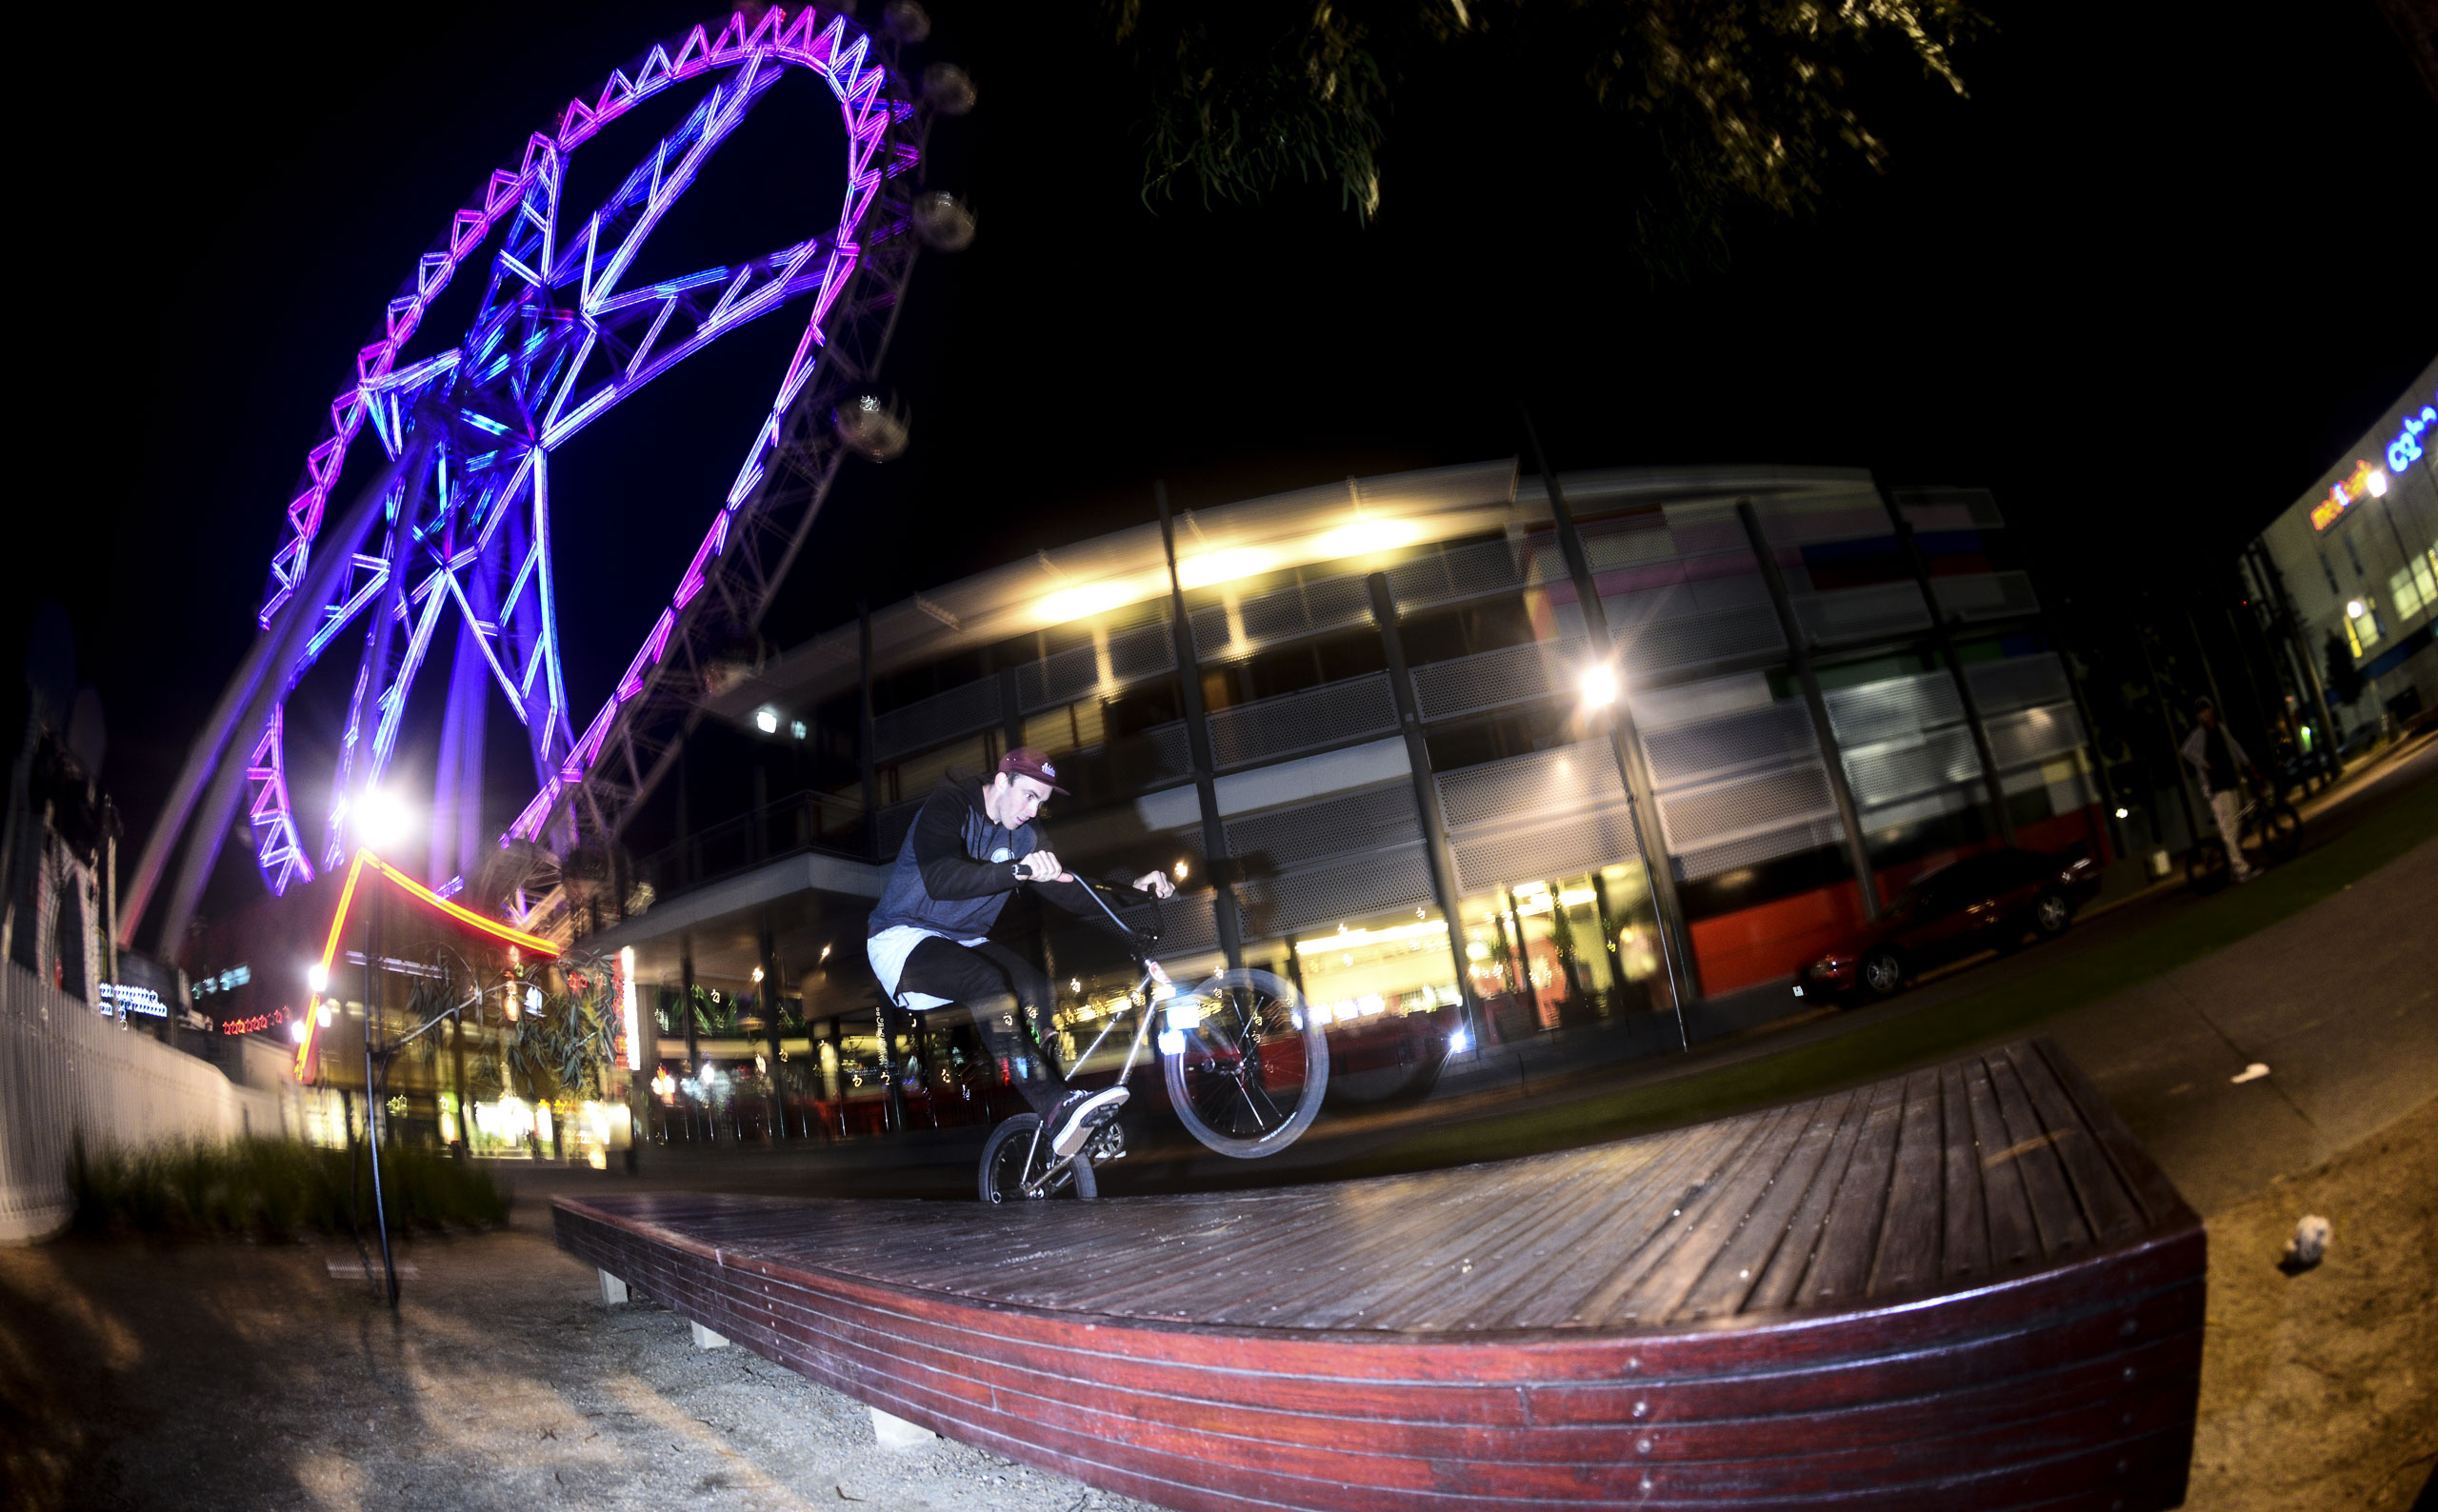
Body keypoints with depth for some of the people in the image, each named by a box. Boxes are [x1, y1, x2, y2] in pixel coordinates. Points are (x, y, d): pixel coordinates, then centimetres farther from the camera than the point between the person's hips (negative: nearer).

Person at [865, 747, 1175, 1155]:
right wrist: (1018, 870, -51)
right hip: (905, 938, -6)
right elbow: (940, 880, -37)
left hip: (965, 940, 7)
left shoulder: (1024, 836, 2)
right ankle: (1056, 1108, -41)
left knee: (1038, 989, -22)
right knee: (988, 981, -35)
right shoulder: (948, 806, -18)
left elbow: (1069, 893, -3)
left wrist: (1130, 891, -20)